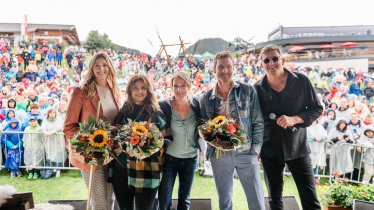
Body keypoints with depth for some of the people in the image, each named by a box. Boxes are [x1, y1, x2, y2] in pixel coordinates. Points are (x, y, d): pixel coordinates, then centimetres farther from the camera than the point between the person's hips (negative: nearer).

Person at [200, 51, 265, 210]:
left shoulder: (248, 91, 0)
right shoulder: (206, 98, 4)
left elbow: (258, 122, 1)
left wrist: (255, 149, -6)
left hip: (246, 153, -1)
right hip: (218, 155, 2)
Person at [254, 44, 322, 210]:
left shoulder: (301, 81, -4)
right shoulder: (257, 89, -2)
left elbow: (317, 108, -1)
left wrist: (295, 119, -18)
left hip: (298, 148, -1)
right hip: (270, 151, 1)